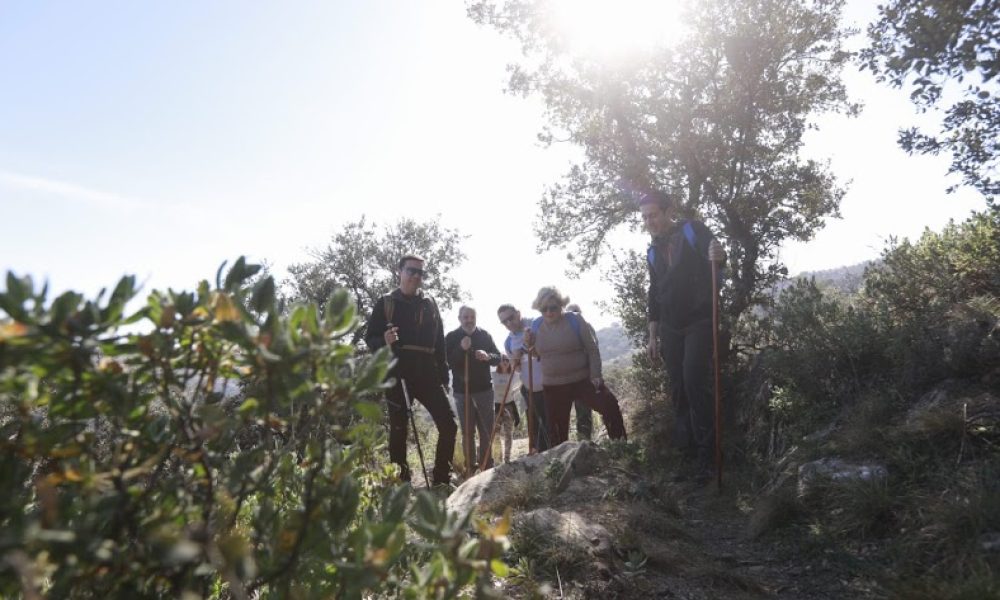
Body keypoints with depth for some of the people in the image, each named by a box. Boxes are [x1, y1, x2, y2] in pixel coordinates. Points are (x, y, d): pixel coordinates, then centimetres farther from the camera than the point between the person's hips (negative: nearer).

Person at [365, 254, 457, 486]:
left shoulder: (430, 304, 16)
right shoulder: (386, 303, 8)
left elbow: (440, 341, 16)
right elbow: (370, 338, 5)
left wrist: (443, 372, 10)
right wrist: (384, 341, -18)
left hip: (427, 373, 3)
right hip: (397, 373, -3)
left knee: (448, 423, -4)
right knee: (398, 428, 1)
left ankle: (442, 478, 8)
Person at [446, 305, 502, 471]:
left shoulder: (484, 335, 5)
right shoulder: (451, 338, -1)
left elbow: (498, 357, 4)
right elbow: (446, 362, -10)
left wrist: (487, 356, -18)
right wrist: (461, 349, -24)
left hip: (484, 389, 2)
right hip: (462, 391, -2)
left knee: (487, 430, 7)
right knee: (467, 432, 5)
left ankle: (487, 465, 17)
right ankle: (470, 466, 13)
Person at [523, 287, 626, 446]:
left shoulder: (575, 320, -9)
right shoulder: (536, 325, 2)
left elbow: (592, 349, -6)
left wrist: (595, 376, -14)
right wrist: (529, 343, -7)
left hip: (583, 380, -3)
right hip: (553, 386, 3)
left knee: (610, 406, -20)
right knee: (557, 430, 10)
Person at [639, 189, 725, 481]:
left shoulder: (692, 230, -4)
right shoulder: (653, 252, 13)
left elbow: (712, 250, -23)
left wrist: (718, 254, -49)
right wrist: (653, 337, 13)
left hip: (699, 322, -6)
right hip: (670, 328, 6)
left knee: (694, 382, -17)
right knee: (678, 390, 5)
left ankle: (706, 454, -9)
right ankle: (686, 452, 14)